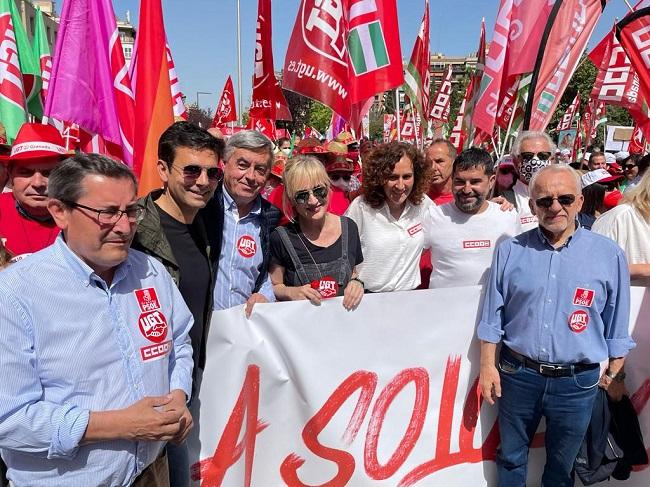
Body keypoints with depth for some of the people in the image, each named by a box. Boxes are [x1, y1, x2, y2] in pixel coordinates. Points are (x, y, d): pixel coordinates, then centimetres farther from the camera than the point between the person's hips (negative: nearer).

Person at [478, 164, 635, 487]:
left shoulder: (609, 255, -5)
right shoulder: (510, 251, -3)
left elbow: (616, 327, 3)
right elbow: (492, 317, 2)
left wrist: (613, 376, 6)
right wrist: (488, 366, 1)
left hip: (577, 383, 0)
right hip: (517, 375, 1)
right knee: (511, 458, 18)